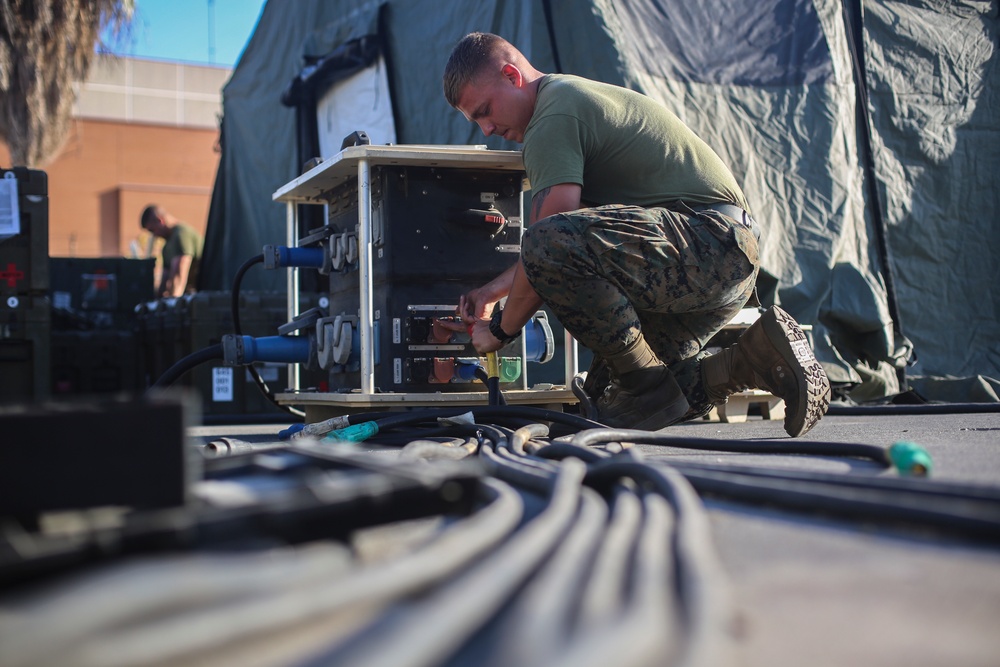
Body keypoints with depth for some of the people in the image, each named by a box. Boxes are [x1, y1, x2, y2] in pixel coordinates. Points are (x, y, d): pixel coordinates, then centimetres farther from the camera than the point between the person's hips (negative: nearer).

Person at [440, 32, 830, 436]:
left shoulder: (553, 118, -10)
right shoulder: (573, 97, 24)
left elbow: (548, 243, -16)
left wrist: (501, 330, -1)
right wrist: (495, 289, 29)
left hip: (709, 240, -11)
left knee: (550, 242, -31)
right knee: (609, 402, 10)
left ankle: (650, 385, -17)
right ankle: (755, 361, 5)